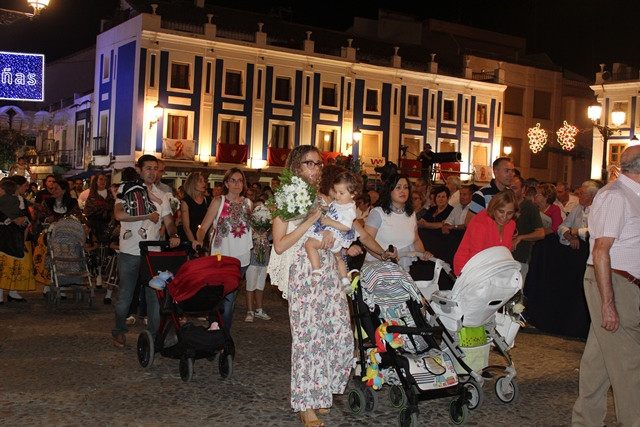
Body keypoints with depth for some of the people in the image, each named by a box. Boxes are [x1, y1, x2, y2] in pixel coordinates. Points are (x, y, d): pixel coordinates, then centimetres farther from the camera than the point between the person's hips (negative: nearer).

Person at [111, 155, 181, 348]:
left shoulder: (161, 196, 13)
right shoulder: (126, 189, 1)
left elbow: (168, 221, 5)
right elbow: (119, 214, -14)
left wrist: (174, 235, -16)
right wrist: (148, 216, -13)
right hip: (130, 252, -3)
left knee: (154, 295, 3)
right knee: (125, 294, 6)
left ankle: (154, 333, 12)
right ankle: (119, 332, 23)